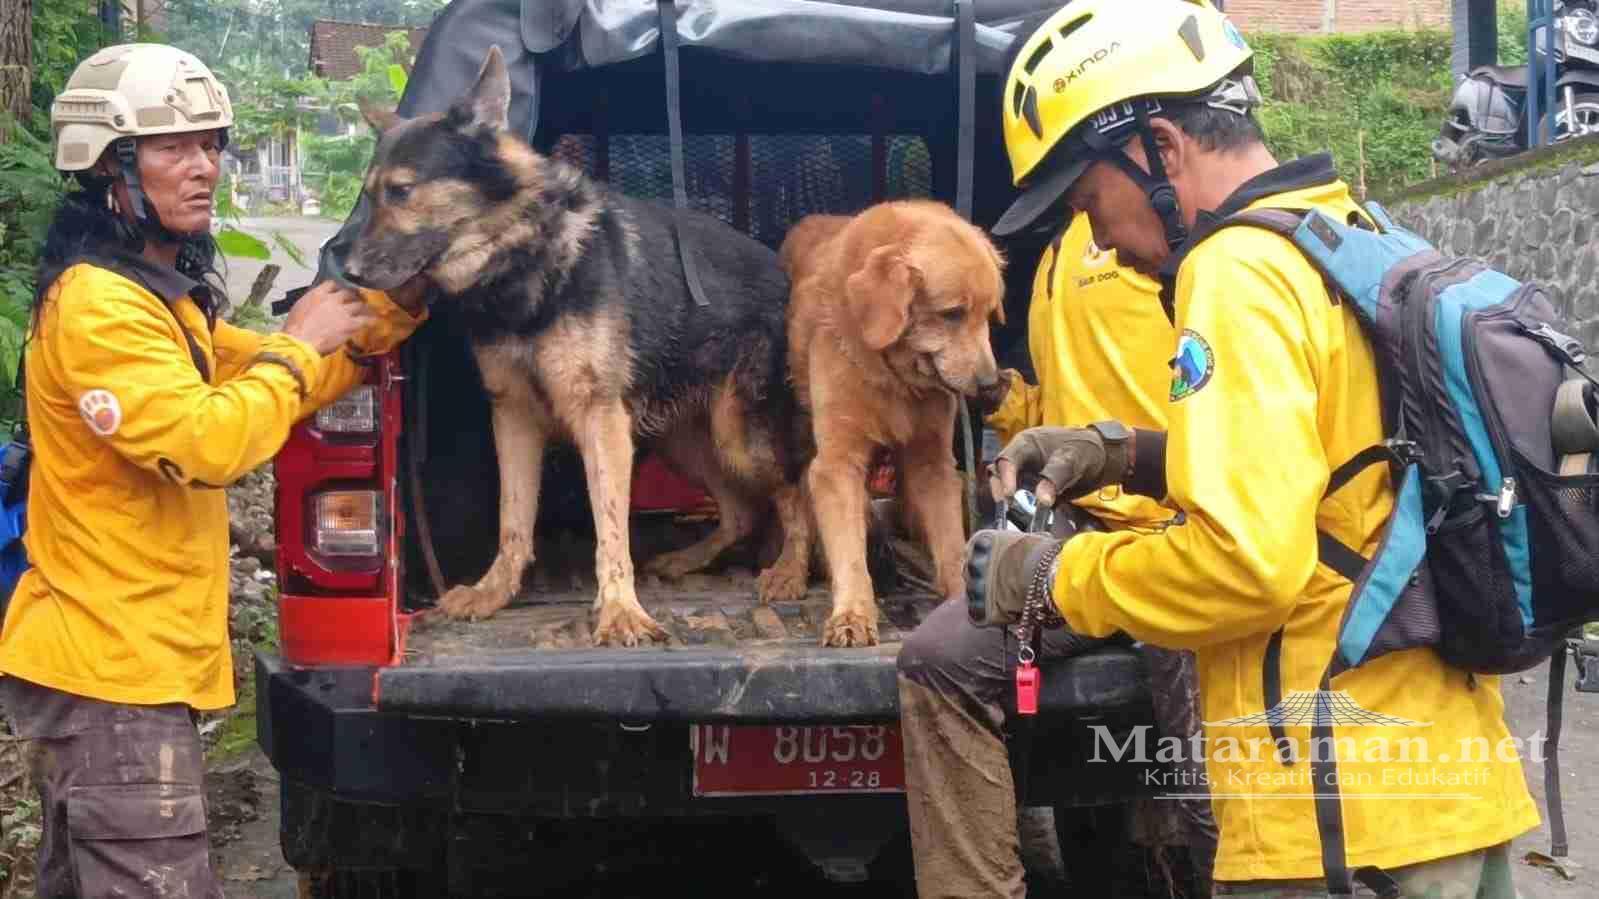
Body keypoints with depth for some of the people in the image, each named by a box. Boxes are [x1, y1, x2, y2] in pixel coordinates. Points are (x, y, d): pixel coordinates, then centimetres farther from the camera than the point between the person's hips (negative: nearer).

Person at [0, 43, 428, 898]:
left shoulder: (158, 292, 16)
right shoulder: (97, 304, -18)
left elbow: (273, 382, 21)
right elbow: (209, 445, -28)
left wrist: (392, 307, 9)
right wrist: (296, 344, -14)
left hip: (105, 661, 11)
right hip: (114, 670, -11)